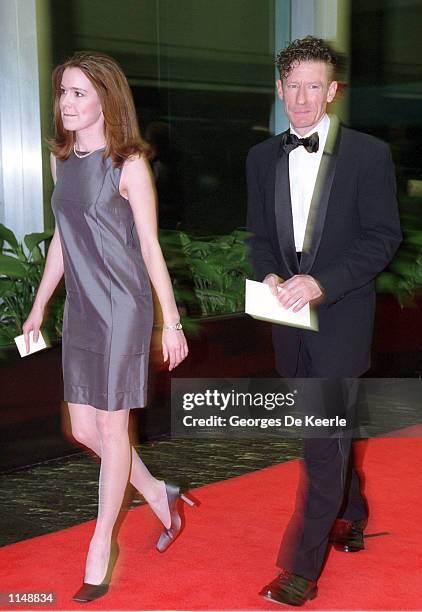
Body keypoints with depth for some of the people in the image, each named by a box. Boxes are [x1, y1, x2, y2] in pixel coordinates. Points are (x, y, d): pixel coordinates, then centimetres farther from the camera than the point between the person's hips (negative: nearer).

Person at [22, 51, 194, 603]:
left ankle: (101, 547, 20)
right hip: (81, 308, 7)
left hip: (122, 307, -7)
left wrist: (172, 322, -7)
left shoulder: (128, 164, -10)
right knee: (83, 429, 10)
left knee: (111, 427, 3)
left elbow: (150, 247, -9)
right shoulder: (62, 160, 8)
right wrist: (39, 307, 17)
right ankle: (159, 497, 32)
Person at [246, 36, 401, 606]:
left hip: (341, 315, -5)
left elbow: (384, 236, -9)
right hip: (289, 317, 5)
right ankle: (351, 515, 42)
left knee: (325, 439, -7)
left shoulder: (368, 154, -7)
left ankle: (302, 569, 1)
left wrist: (323, 282, -21)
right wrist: (269, 275, -10)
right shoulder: (263, 158, 8)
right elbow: (260, 234, 12)